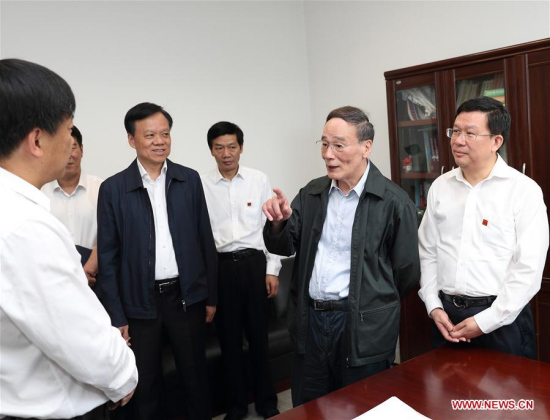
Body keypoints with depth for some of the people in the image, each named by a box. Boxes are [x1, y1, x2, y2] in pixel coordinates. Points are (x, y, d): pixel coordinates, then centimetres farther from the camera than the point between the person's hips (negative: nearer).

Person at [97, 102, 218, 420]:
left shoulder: (190, 180, 0)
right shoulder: (113, 189, -5)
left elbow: (205, 241, 4)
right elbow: (108, 257, -2)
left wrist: (211, 296, 6)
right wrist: (117, 315, -4)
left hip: (187, 296, 1)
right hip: (140, 301, -1)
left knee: (195, 374, 15)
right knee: (146, 382, 13)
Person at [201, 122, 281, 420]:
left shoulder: (260, 181, 2)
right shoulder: (201, 185, 0)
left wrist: (272, 270, 1)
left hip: (254, 263, 0)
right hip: (220, 266, 0)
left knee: (259, 335, 10)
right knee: (229, 338, 12)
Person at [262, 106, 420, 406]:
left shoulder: (393, 202, -11)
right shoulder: (311, 194, 5)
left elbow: (407, 271, -5)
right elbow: (283, 247, 3)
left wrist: (371, 304, 7)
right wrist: (278, 222, -17)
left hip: (362, 328, -4)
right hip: (309, 322, 5)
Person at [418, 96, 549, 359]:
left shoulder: (524, 190, -9)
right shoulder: (440, 187, 4)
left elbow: (528, 269, -12)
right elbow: (427, 252, 7)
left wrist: (485, 321, -13)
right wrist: (434, 306, 0)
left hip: (501, 318, -3)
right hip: (446, 314, 4)